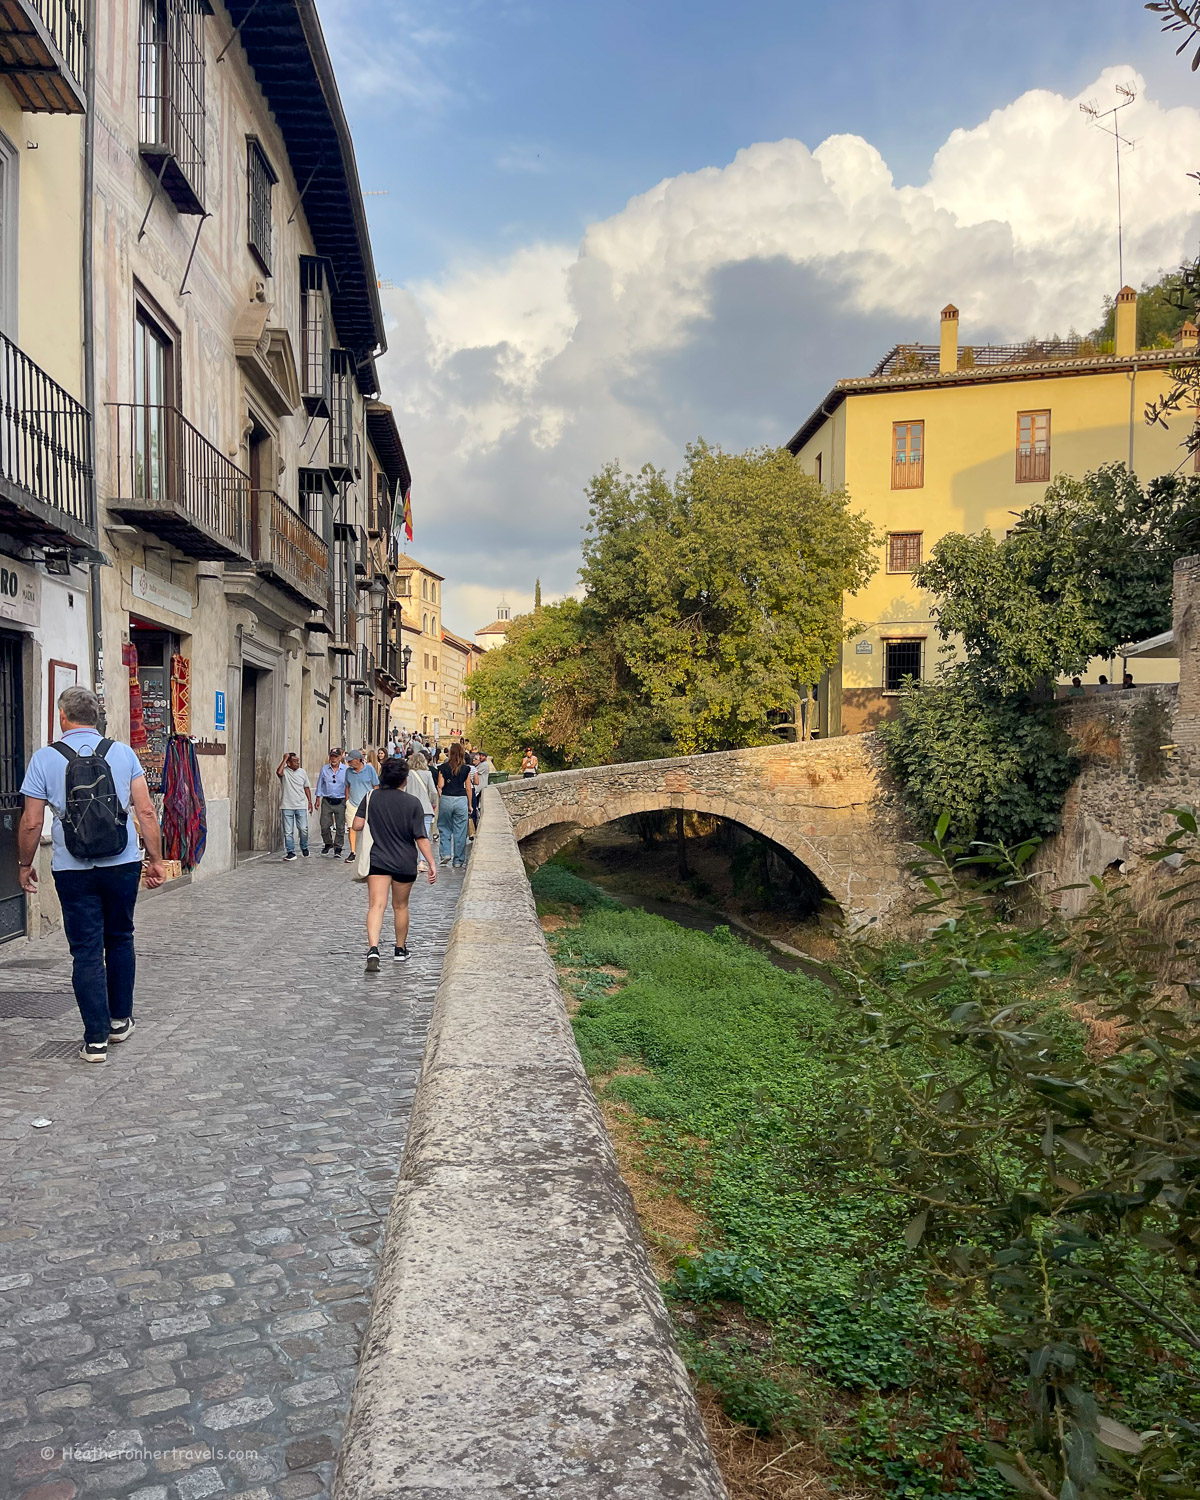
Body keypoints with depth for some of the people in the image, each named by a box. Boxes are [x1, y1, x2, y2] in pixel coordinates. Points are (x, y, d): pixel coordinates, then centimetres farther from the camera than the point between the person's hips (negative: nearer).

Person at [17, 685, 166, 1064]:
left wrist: (25, 865, 12)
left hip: (73, 870, -2)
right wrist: (156, 860, 5)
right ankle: (120, 1020, 29)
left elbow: (31, 823, -2)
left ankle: (96, 1039, 5)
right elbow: (146, 812, -2)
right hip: (123, 864, 2)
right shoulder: (123, 753, 1)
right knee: (120, 940, 19)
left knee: (86, 951, 4)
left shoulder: (44, 758, -3)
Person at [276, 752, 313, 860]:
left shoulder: (302, 772, 9)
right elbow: (278, 772, -27)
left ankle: (304, 848, 21)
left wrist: (310, 801, 10)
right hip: (287, 806, -2)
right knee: (288, 831, 0)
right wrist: (284, 759, -17)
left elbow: (306, 787, 16)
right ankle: (290, 852, 8)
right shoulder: (285, 771, -2)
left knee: (303, 829, -2)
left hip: (301, 806, 2)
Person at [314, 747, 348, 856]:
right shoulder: (324, 769, 6)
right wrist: (318, 799, 10)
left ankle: (338, 848, 13)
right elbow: (320, 784, 13)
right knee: (324, 825, 1)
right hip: (327, 801, 2)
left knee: (340, 827, 2)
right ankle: (328, 844, 23)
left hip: (340, 802, -2)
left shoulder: (346, 770, -1)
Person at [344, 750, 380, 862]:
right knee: (352, 828, -1)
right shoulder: (348, 770, 6)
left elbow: (376, 786, 1)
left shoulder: (369, 769, -4)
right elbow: (347, 787, 15)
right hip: (352, 803, 3)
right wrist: (347, 801, 12)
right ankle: (352, 852, 6)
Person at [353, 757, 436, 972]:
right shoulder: (412, 803, -8)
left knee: (376, 905, -7)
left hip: (378, 860, 0)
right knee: (401, 906, 17)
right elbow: (421, 837, -9)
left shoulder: (372, 797, -3)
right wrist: (431, 863, -4)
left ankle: (373, 949, -28)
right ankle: (400, 950, 31)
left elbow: (357, 826, -3)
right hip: (405, 863, 0)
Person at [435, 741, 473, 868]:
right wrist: (469, 804, 11)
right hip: (461, 800, 0)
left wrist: (440, 800, 13)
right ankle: (458, 860, 8)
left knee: (444, 828, 15)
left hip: (446, 799, 0)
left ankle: (446, 853, 2)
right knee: (460, 831, 5)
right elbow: (468, 788, 3)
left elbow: (440, 786, -1)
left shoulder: (443, 767, 0)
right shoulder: (466, 769, 1)